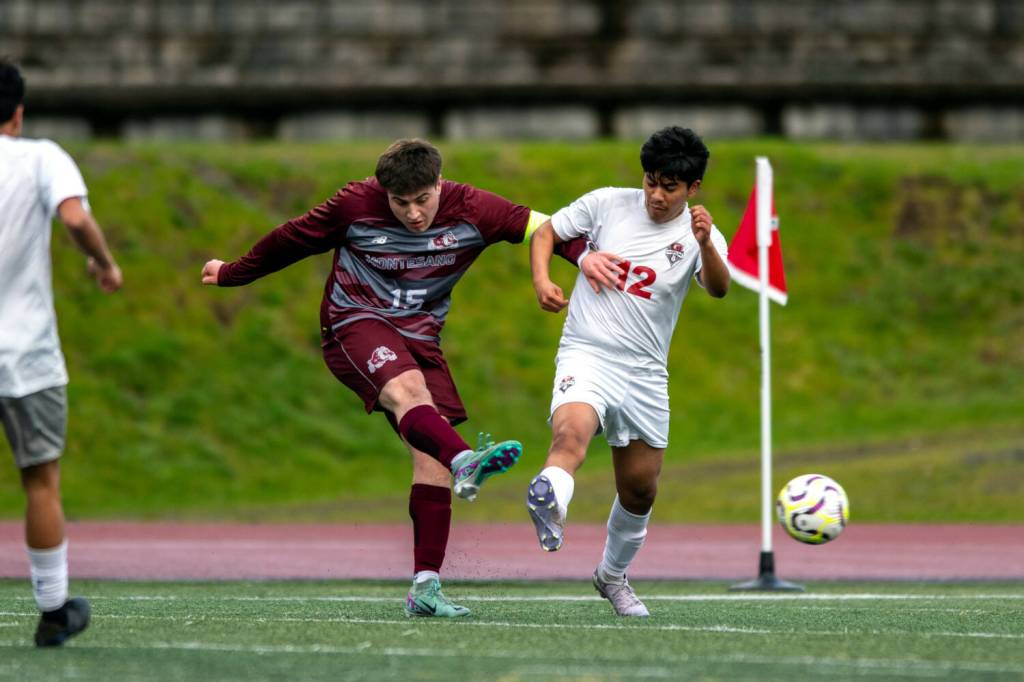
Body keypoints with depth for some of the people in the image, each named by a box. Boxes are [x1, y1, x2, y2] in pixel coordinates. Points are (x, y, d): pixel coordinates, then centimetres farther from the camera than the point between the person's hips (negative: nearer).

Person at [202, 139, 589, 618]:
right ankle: (465, 462, -66)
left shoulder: (469, 209, -6)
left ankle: (425, 587, -7)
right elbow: (293, 240, 7)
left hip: (419, 336, 4)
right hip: (356, 323, -4)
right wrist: (231, 274, 19)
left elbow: (544, 228, -10)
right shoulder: (356, 205, -8)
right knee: (408, 390, -36)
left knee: (431, 454, -9)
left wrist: (588, 257, -30)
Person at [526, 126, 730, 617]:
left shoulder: (701, 236, -1)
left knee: (640, 489, 13)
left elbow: (718, 288, -21)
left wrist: (705, 245, -42)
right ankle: (550, 505, -65)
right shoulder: (607, 204, -1)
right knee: (571, 433, -34)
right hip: (586, 355, -3)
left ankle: (612, 575, 38)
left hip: (645, 374, 3)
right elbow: (546, 231, 11)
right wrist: (542, 280, -8)